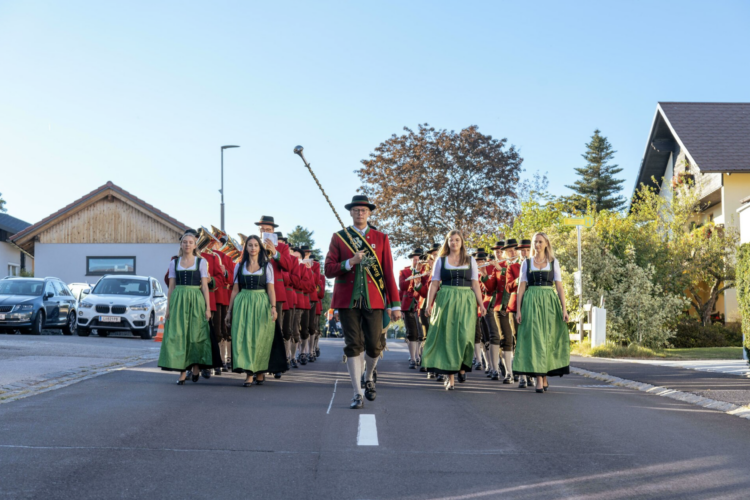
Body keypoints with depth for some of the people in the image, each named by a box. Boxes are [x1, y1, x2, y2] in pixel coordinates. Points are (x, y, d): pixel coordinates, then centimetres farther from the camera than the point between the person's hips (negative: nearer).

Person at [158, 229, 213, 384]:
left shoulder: (201, 262, 5)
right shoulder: (174, 263, 11)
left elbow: (205, 286, 2)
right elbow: (171, 286, 11)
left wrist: (208, 307, -3)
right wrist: (168, 307, 5)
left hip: (196, 301, -2)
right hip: (178, 301, 2)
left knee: (195, 334, 0)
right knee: (177, 335, -3)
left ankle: (196, 366, 18)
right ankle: (182, 371, 1)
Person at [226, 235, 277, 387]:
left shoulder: (267, 266, 5)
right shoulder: (240, 266, 10)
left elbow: (271, 289, 0)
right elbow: (235, 290, 12)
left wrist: (273, 307, -13)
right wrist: (229, 310, 10)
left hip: (261, 304, -1)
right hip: (243, 304, 1)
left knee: (259, 338, 2)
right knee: (243, 337, -7)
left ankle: (260, 371, 17)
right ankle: (249, 372, -5)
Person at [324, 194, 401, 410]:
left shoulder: (381, 238, 7)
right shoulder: (339, 238, 7)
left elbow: (389, 273, 4)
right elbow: (329, 270, 1)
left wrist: (395, 304, -1)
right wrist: (350, 262, -16)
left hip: (373, 300, 0)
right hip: (348, 300, 0)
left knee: (374, 345, -1)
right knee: (353, 345, -2)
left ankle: (369, 378, 29)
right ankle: (357, 393, 5)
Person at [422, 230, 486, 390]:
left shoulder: (470, 261, 10)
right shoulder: (441, 261, 8)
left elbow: (475, 284, 7)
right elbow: (434, 284, 5)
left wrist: (481, 304, -3)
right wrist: (429, 304, -4)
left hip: (466, 302, 0)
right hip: (445, 302, 0)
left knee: (465, 335, -14)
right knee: (448, 337, -1)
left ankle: (462, 367, 12)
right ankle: (450, 377, 5)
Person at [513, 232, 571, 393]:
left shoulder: (554, 262, 8)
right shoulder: (526, 263, 8)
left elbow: (559, 286, 4)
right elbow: (522, 286, 5)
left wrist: (564, 308, -4)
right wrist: (518, 309, -2)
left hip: (549, 302, 1)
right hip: (531, 303, -1)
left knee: (548, 338, 2)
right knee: (535, 338, -6)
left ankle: (545, 376, 15)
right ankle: (539, 379, -8)